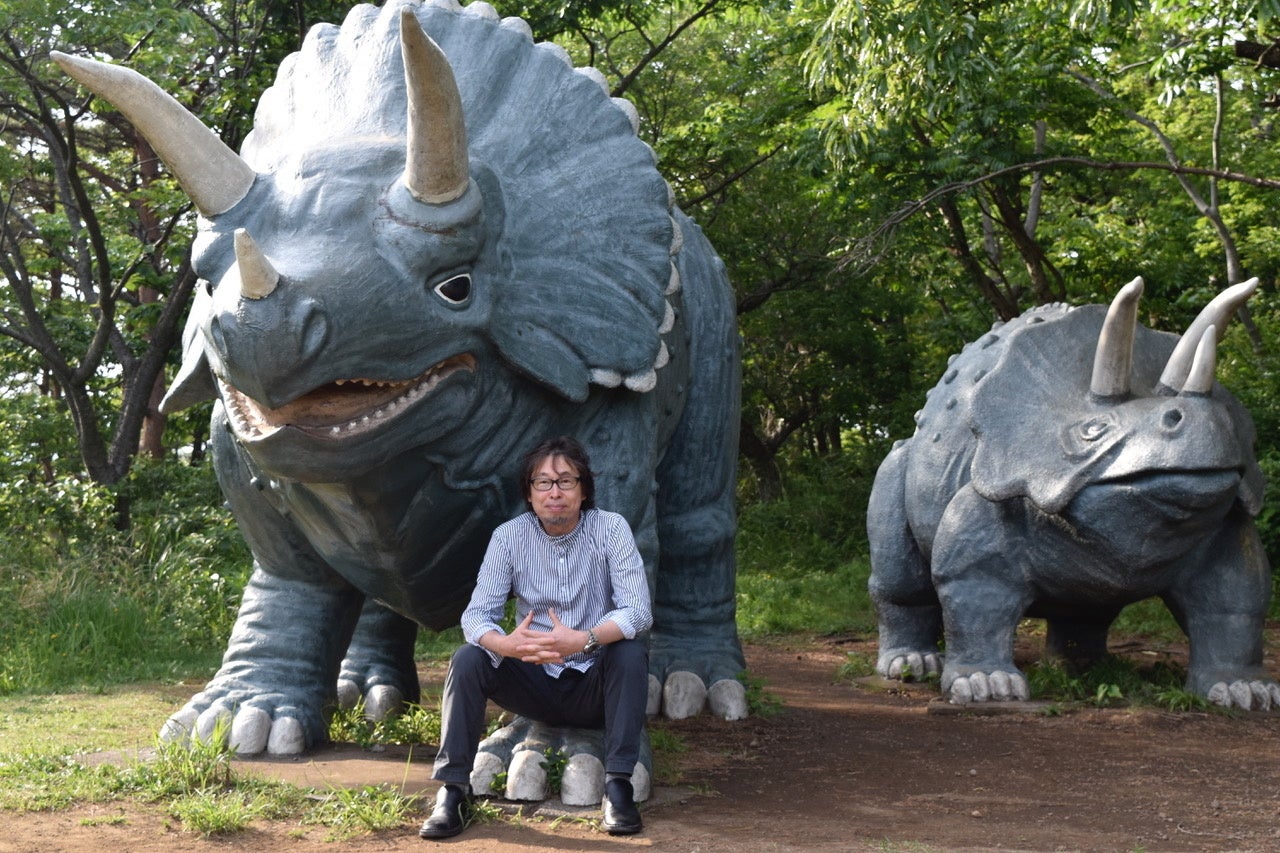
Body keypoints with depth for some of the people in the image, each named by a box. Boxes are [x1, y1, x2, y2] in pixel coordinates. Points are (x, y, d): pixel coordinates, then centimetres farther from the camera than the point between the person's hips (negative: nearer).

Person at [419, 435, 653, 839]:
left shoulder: (611, 528, -11)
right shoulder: (508, 536, -7)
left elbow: (638, 609, -20)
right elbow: (476, 615, -13)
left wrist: (583, 640, -39)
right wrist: (507, 644, -38)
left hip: (595, 685, -1)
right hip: (535, 682, 1)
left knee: (631, 653, -31)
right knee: (467, 660, -22)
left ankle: (618, 786, -26)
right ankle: (452, 791, -17)